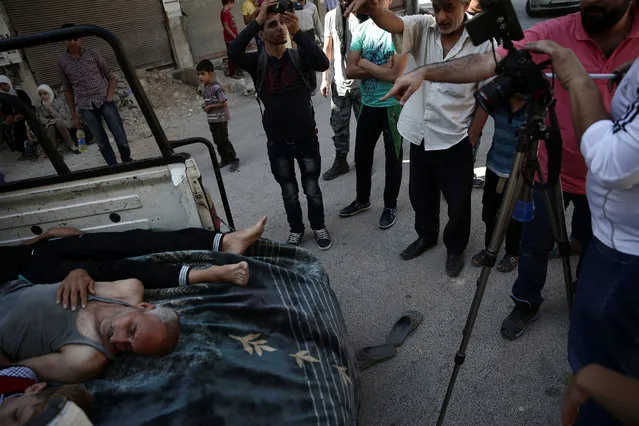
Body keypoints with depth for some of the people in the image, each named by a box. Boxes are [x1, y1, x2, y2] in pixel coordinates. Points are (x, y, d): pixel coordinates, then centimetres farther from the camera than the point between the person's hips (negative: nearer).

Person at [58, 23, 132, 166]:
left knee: (120, 136, -2)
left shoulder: (92, 54, 2)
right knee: (102, 143, 2)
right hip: (86, 108, 1)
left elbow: (110, 76, 7)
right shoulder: (62, 62, 6)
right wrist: (74, 115, 9)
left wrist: (110, 97, -7)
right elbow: (67, 89, 11)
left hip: (104, 101, -1)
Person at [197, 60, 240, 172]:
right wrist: (205, 105, 0)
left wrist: (210, 106, -18)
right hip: (211, 119, 8)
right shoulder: (203, 87, 6)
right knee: (217, 140, 13)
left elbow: (224, 103, -22)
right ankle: (225, 159, 25)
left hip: (221, 118, -8)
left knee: (223, 139, -5)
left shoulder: (216, 88, -20)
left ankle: (234, 160, 5)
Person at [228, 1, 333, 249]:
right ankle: (296, 229, 37)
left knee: (312, 189, 12)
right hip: (277, 143, 1)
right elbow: (233, 53, -24)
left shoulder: (299, 56, -5)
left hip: (306, 138, -1)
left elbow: (323, 63, -25)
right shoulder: (257, 62, -4)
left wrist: (298, 33, -35)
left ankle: (319, 226, 35)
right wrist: (256, 21, -29)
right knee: (289, 192, 15)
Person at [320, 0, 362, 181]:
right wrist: (325, 78, 7)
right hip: (340, 82, 3)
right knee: (339, 125, 8)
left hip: (362, 82, -2)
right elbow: (327, 48, 9)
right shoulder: (331, 16, 4)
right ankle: (340, 162, 23)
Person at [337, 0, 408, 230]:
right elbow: (350, 71, -6)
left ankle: (390, 206, 26)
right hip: (368, 105, 5)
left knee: (393, 158, 9)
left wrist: (365, 63, -11)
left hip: (393, 105, -5)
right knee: (362, 156, 16)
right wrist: (381, 69, -15)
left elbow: (395, 74, -22)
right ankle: (362, 200, 36)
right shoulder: (361, 30, 2)